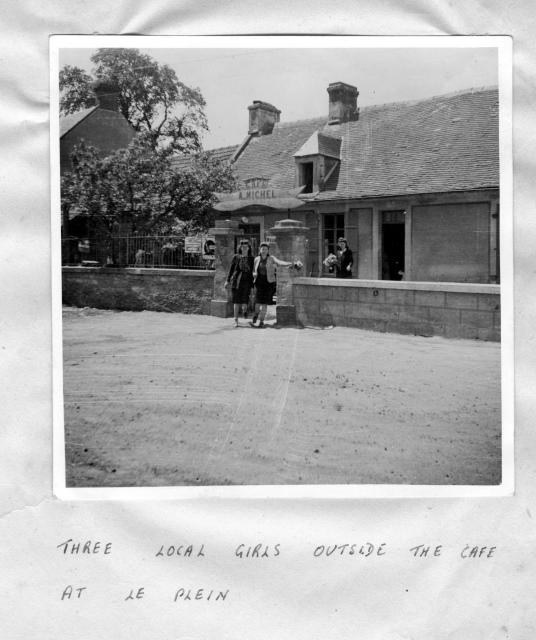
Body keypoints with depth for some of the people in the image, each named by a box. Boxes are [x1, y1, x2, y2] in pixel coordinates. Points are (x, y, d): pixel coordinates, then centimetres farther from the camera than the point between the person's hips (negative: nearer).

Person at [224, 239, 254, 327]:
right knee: (236, 301, -1)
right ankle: (236, 320, 7)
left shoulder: (251, 258, 6)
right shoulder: (236, 257, 5)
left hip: (246, 281, 0)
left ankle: (244, 309, 29)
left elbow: (253, 271, 9)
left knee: (245, 300, -9)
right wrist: (228, 280, 8)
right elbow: (231, 269, 10)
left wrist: (253, 283, 6)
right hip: (236, 280, 0)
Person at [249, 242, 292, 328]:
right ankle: (255, 316, 17)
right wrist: (255, 274, -6)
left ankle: (261, 321, 9)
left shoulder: (271, 258, 0)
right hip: (259, 282, 2)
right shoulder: (257, 259, 9)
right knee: (258, 301, -9)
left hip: (268, 282, -2)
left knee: (265, 302, -3)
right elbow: (254, 272, 18)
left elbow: (279, 262, -19)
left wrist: (288, 264, -38)